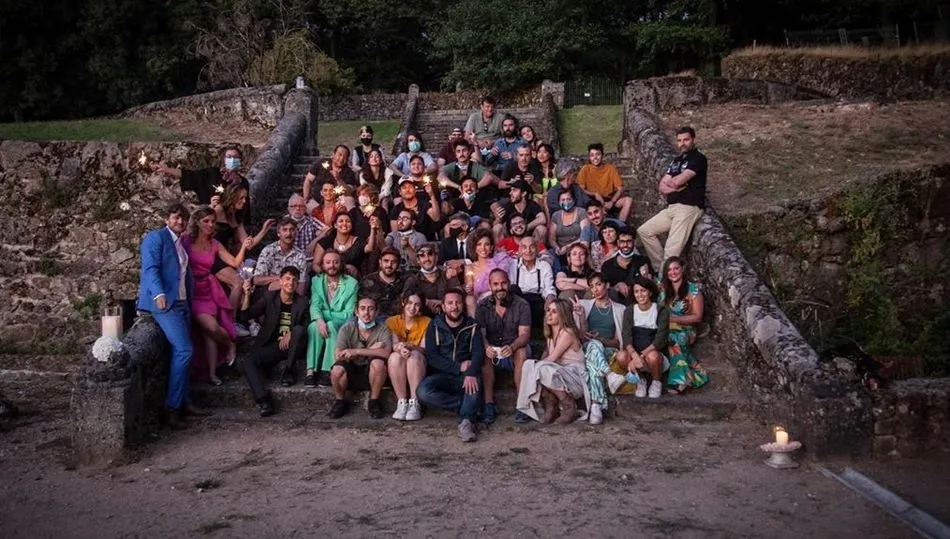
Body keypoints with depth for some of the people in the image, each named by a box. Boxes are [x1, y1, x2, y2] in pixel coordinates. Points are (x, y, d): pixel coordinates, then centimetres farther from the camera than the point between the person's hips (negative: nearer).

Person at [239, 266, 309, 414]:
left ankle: (288, 371, -16)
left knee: (298, 329, -32)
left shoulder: (302, 302, 7)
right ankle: (264, 400, -39)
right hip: (271, 346, 1)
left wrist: (290, 335, -16)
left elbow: (306, 327, 2)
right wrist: (247, 295, -16)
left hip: (292, 347, 0)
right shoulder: (268, 297, 7)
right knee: (246, 363, -26)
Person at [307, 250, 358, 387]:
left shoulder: (351, 283, 2)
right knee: (314, 327, -32)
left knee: (331, 325, -34)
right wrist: (320, 320, -27)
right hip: (322, 322, 2)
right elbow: (314, 305, -5)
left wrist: (326, 314, -14)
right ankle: (311, 371, -34)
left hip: (341, 325, -1)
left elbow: (349, 314, -5)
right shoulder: (316, 281, 10)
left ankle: (327, 371, -34)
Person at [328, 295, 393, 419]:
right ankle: (339, 401, -1)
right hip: (351, 371, 0)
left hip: (371, 374, 0)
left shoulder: (382, 329, -8)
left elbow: (386, 353, -26)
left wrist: (357, 351, -30)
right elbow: (339, 356, -19)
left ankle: (373, 402, -9)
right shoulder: (347, 329, -8)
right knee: (337, 370, -32)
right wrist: (371, 350, -20)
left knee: (378, 362, -33)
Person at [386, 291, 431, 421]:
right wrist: (399, 348, -34)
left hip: (418, 366, -1)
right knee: (395, 356, -33)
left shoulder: (427, 322, 4)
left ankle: (415, 403, -36)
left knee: (415, 355, -34)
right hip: (397, 367, 1)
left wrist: (408, 346, -29)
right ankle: (401, 403, -33)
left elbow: (424, 349, -8)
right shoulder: (392, 321, 6)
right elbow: (393, 345, -9)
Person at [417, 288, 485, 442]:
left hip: (464, 376, -1)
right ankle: (466, 406, -18)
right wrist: (458, 367, -15)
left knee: (475, 382, -35)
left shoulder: (472, 325, 6)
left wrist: (471, 373, -27)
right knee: (423, 392, -29)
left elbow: (479, 353, -6)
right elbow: (431, 356, -3)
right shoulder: (435, 326, 5)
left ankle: (466, 422, -39)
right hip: (441, 375, 1)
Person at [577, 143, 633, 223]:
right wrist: (595, 194, -22)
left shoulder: (611, 168, -2)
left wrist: (611, 202, -20)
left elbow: (620, 189, -4)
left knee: (628, 200, -25)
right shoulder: (585, 169, -4)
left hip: (610, 200, 1)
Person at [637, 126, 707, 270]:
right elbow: (662, 188, 11)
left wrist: (668, 182, 5)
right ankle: (660, 267, 12)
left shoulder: (698, 158, -6)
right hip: (671, 208, 9)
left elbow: (677, 181, -17)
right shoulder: (676, 161, 19)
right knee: (643, 231, 9)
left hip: (688, 207, -9)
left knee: (671, 251, -16)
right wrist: (676, 187, -9)